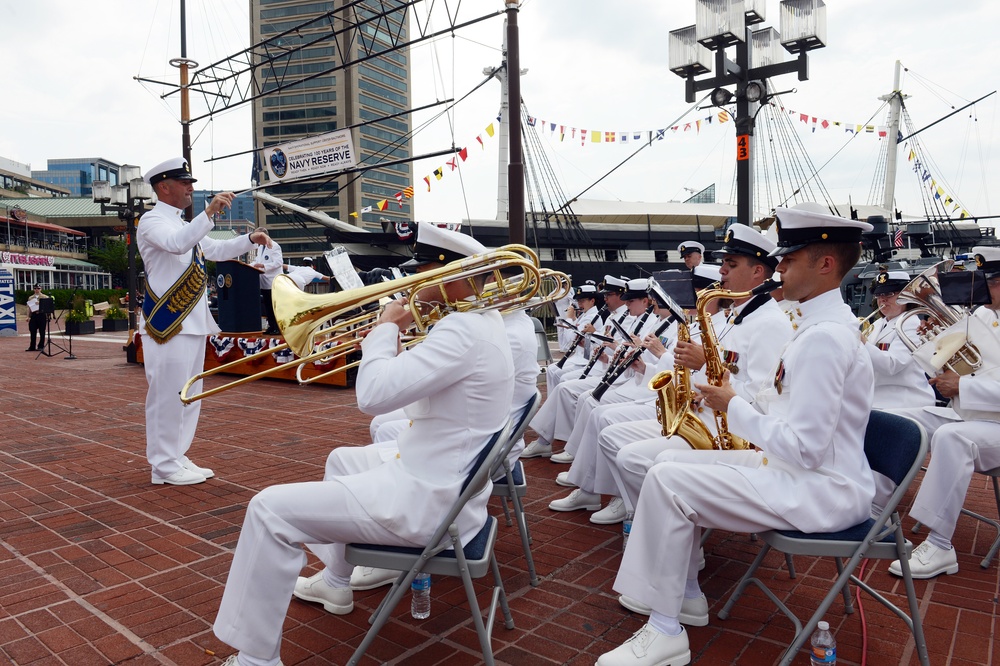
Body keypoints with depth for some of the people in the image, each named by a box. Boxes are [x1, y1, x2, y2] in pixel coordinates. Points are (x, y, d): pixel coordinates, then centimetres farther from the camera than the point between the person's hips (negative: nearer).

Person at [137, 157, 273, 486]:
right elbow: (177, 244, -27)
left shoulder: (185, 225, 21)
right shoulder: (152, 221, -7)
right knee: (168, 393, -6)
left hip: (192, 321, 9)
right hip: (168, 323, -9)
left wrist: (250, 239, 14)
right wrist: (210, 211, -34)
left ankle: (177, 457, 22)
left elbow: (217, 250, 28)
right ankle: (164, 465, 3)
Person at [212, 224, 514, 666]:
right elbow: (411, 380, 19)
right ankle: (336, 582, 44)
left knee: (271, 510, -11)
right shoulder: (482, 319, 8)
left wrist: (386, 327, -14)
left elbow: (374, 394, -29)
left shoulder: (463, 329, -25)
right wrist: (395, 332, 5)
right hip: (444, 474, 11)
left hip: (429, 498, -11)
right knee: (342, 459, 33)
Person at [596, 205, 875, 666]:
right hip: (802, 469, 11)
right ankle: (685, 597, 17)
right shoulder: (821, 322, 11)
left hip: (822, 490, -11)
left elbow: (804, 449, -26)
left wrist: (734, 407, -14)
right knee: (675, 460, 10)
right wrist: (738, 400, 2)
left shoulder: (825, 337, -23)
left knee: (666, 481, -19)